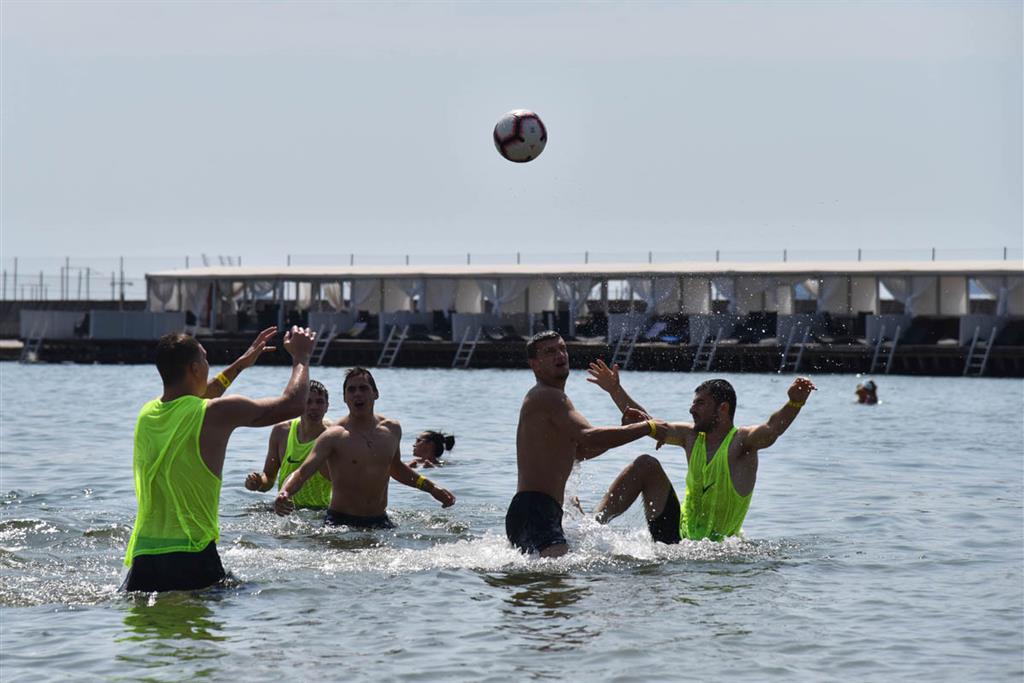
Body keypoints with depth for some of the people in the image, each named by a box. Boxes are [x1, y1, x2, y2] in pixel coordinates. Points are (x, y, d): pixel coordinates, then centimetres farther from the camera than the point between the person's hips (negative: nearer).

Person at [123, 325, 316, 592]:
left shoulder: (147, 414, 13)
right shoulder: (217, 413, -7)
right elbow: (292, 404, 2)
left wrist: (240, 364, 45)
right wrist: (301, 357, 20)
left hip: (143, 555, 5)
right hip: (191, 558, -5)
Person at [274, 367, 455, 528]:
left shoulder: (392, 429, 8)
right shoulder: (335, 436, -9)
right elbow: (302, 472, -19)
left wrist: (431, 487, 29)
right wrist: (284, 493, -40)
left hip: (380, 523, 5)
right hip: (341, 523, -5)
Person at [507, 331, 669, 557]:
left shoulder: (546, 398, 23)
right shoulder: (548, 397, -10)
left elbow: (579, 451, 33)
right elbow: (589, 438, -24)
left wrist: (627, 428, 19)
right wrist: (646, 427, -15)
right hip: (533, 511, -11)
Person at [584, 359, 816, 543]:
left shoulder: (740, 441, -11)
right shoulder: (692, 436, 8)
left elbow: (771, 430, -32)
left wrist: (795, 403, -50)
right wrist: (615, 389, 19)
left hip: (717, 546, -5)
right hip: (679, 536, 6)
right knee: (646, 465, -2)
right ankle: (596, 520, -6)